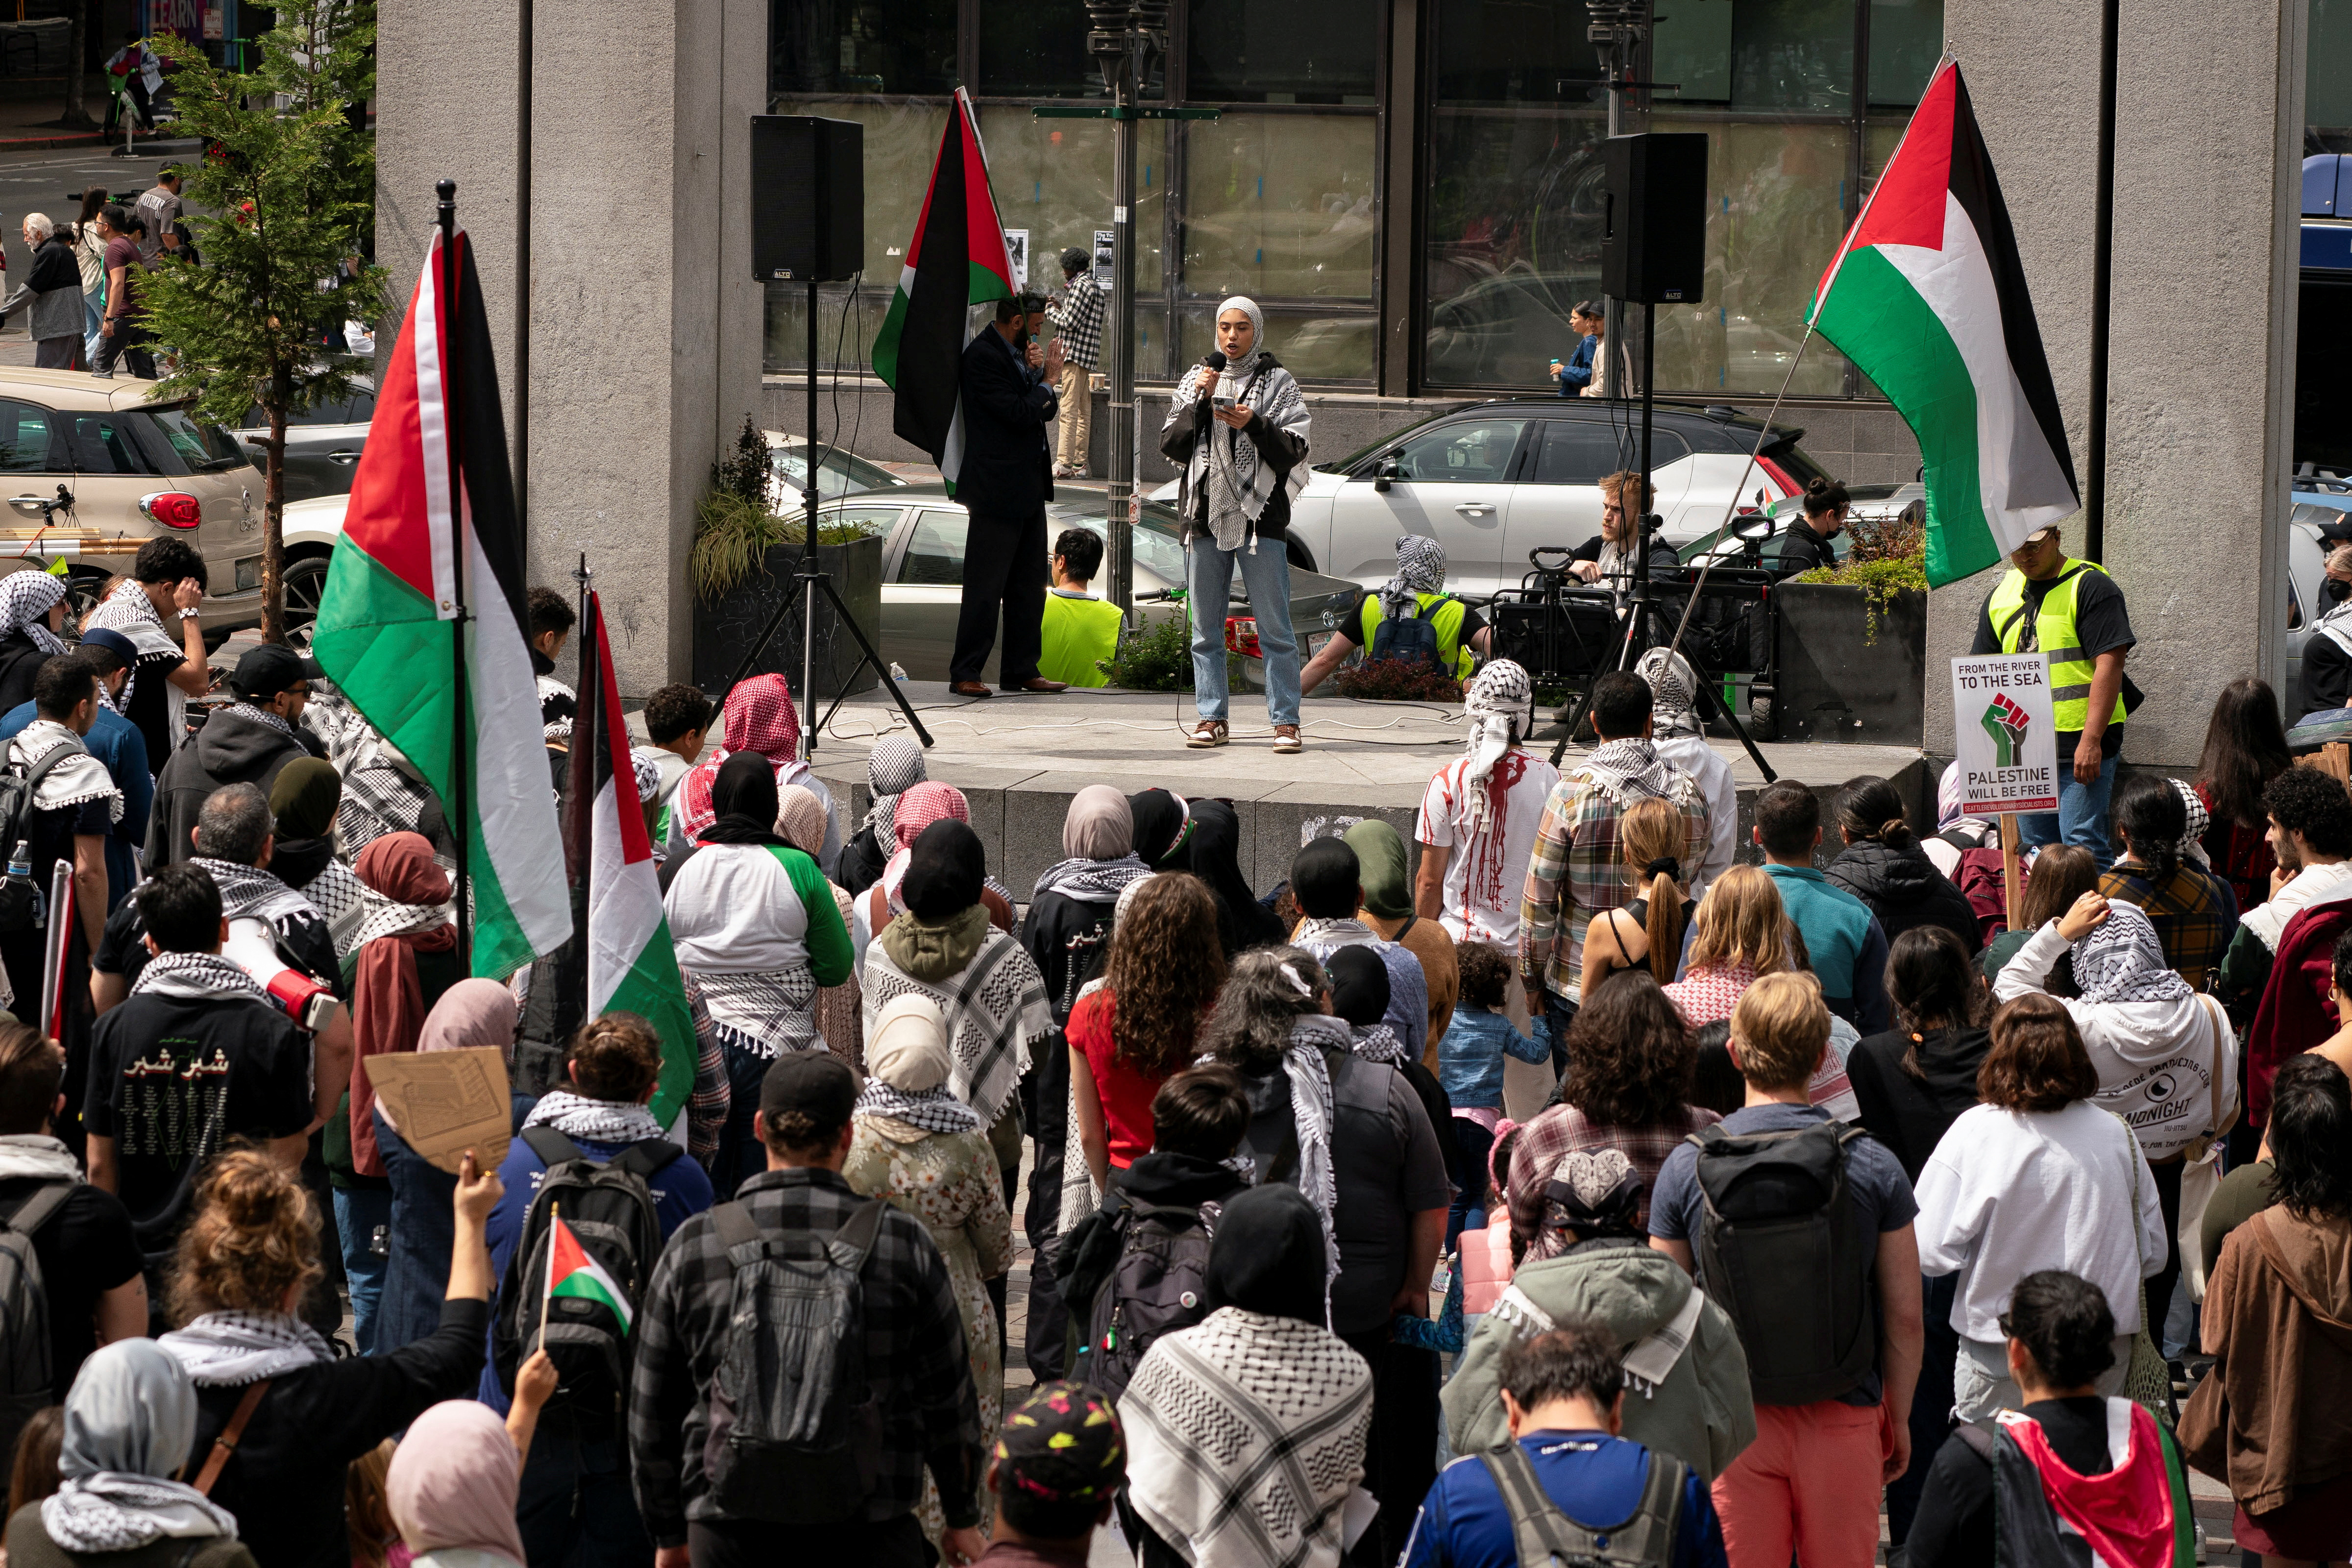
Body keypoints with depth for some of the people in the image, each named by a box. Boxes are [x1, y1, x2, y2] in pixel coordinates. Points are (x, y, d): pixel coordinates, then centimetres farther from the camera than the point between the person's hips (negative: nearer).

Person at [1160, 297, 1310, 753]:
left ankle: (1285, 720, -3)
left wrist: (1254, 425, -16)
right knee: (1206, 629, 7)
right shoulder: (1195, 381, 12)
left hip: (1260, 518, -3)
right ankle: (1212, 719, 13)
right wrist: (1199, 403, -7)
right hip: (1206, 518, 3)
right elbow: (1170, 447, 5)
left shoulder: (1277, 383, 4)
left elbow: (1293, 452, -1)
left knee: (1274, 627, -5)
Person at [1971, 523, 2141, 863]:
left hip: (2083, 748, -7)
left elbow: (2109, 665, -14)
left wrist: (2091, 741, -20)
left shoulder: (2089, 586, -6)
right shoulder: (2001, 596, 15)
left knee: (2083, 849, -12)